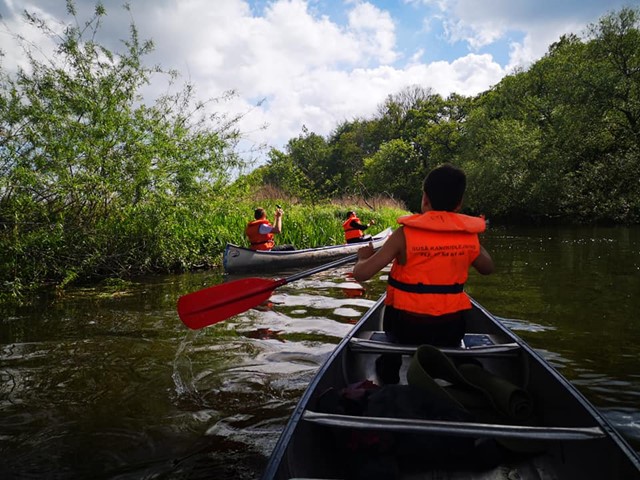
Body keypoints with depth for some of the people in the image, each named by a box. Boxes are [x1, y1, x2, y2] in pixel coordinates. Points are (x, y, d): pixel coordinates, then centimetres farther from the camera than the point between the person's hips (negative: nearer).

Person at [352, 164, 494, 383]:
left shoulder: (406, 234, -17)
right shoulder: (469, 235, -6)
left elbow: (361, 274, -19)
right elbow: (488, 268, 13)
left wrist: (363, 257, 3)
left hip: (406, 328, -2)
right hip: (449, 331, 3)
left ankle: (389, 373, 31)